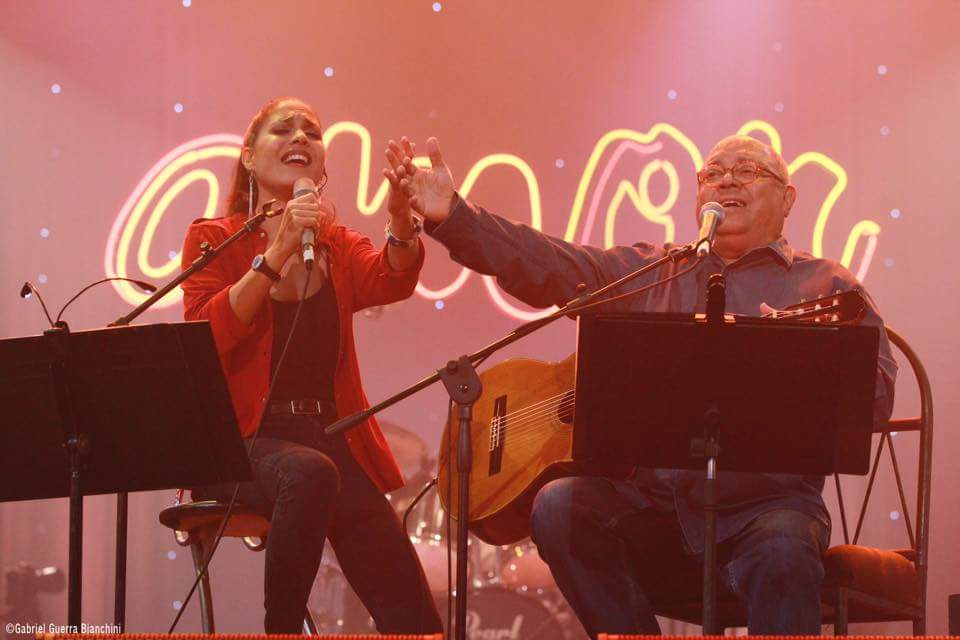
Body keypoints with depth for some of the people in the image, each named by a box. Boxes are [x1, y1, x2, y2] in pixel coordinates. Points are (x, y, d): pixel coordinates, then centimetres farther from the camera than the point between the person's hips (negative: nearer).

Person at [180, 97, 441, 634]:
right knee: (309, 473, -37)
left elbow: (391, 281, -11)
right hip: (241, 442, -3)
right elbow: (207, 339, -14)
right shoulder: (214, 239, 5)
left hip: (330, 440, 3)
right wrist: (277, 254, -23)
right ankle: (283, 626, -21)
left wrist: (402, 223, -32)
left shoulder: (339, 247, 14)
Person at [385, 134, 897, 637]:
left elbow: (876, 400, -7)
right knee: (561, 507, -22)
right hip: (647, 499, 4)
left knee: (782, 556, -35)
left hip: (762, 505, -4)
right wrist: (451, 215, -10)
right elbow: (546, 264, 4)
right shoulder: (648, 270, 17)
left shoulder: (826, 287, 6)